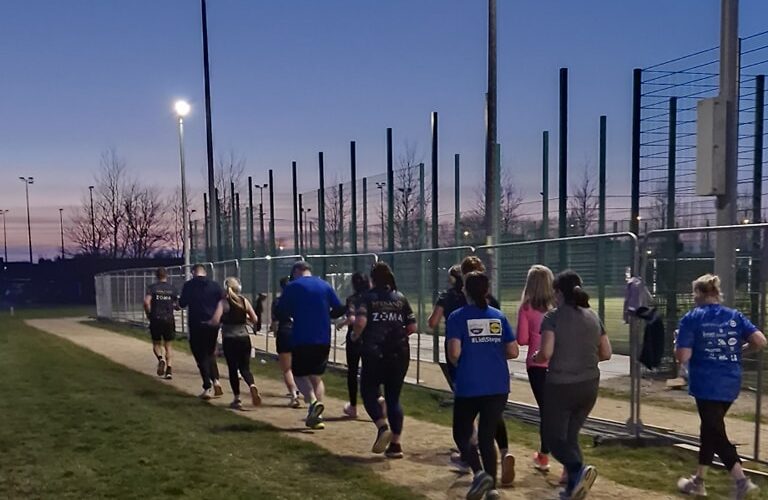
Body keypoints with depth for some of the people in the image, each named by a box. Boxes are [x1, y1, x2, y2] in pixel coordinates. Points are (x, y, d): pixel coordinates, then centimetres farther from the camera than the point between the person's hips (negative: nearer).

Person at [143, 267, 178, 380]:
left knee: (156, 344, 14)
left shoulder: (152, 287, 0)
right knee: (168, 345, 10)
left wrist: (149, 314, -1)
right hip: (169, 319, 1)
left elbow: (146, 302, -15)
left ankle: (161, 358, -15)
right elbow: (177, 306, 5)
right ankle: (169, 369, 3)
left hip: (156, 319, -1)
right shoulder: (172, 288, 5)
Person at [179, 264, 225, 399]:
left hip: (196, 325, -3)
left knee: (201, 356, 5)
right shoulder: (215, 285, 2)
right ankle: (216, 380, 1)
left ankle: (208, 387, 0)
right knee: (210, 354, 20)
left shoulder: (189, 285, -3)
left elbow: (182, 303, 0)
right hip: (213, 325, 3)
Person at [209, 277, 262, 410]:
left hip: (229, 340, -2)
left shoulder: (223, 302, -6)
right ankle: (252, 385, -19)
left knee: (233, 369, 8)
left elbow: (215, 321, -15)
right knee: (245, 368, 10)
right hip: (244, 338, 3)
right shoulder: (244, 301, 3)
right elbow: (255, 320, 3)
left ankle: (237, 399, 9)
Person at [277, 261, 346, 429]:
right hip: (323, 340, 4)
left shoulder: (293, 286, -2)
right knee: (317, 377, 15)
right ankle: (316, 417, 6)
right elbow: (340, 309, 6)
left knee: (299, 375, 9)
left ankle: (313, 401, -18)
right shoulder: (325, 285, 8)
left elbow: (281, 313, -2)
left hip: (301, 339, -4)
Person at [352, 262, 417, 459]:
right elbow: (412, 327, 5)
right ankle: (396, 444, 8)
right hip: (399, 354, 3)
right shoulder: (401, 298, 8)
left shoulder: (368, 297, -2)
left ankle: (382, 427, -12)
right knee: (394, 397, 12)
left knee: (368, 392, 12)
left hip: (375, 354, -3)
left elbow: (360, 321, -18)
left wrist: (355, 335, 1)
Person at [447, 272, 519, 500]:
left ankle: (480, 473, -10)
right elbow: (513, 352, 5)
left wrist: (458, 363, 7)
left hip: (469, 386, -4)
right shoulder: (498, 316, 7)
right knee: (487, 436, 14)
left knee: (462, 434, 12)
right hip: (498, 387, 4)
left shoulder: (458, 317, -5)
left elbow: (454, 352, -14)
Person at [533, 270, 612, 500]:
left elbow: (546, 353, -19)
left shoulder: (553, 317, -11)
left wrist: (534, 358, 2)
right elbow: (606, 353, 9)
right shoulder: (593, 316, 6)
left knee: (554, 437, 6)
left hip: (561, 386, -6)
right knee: (571, 435, 19)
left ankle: (579, 469, -18)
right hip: (589, 385, 6)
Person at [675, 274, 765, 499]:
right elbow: (760, 341, -4)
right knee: (710, 429, 19)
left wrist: (678, 345, 8)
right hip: (731, 384, 6)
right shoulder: (735, 315, 6)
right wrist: (739, 350, 13)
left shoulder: (692, 318, -8)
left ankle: (742, 480, -12)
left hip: (706, 385, -6)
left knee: (715, 433, 1)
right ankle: (698, 481, 30)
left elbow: (682, 357, -13)